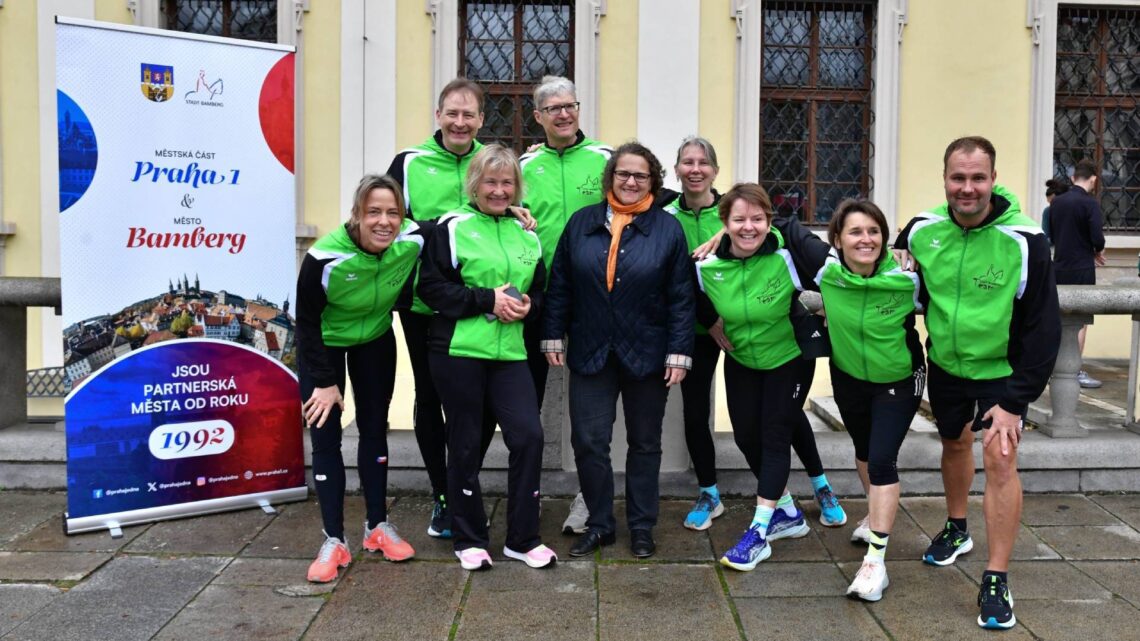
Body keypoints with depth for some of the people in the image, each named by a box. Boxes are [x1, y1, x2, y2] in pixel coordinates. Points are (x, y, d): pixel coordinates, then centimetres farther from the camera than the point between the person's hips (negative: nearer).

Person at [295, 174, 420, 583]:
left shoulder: (413, 241, -27)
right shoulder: (326, 257, -35)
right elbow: (306, 320, -19)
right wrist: (325, 381, -16)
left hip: (375, 339, 3)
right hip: (324, 343, -3)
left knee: (375, 429, 11)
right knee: (325, 436, -5)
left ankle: (377, 526, 24)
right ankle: (334, 541, 4)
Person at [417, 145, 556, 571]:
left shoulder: (526, 235, 13)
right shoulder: (453, 227, -3)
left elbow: (540, 290, 21)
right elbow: (432, 286, -9)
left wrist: (527, 305, -2)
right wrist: (487, 300, -15)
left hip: (508, 352, 4)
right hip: (457, 351, -4)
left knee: (529, 435, -4)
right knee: (465, 444, 5)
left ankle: (522, 539, 12)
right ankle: (469, 540, 21)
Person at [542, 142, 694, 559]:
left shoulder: (668, 228, -1)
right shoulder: (581, 223, 3)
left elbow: (681, 298, -3)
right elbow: (559, 286, 6)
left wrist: (679, 352, -8)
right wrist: (553, 336, 2)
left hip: (647, 355, -1)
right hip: (590, 353, 1)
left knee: (645, 443, 11)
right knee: (588, 442, 1)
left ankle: (642, 526, 25)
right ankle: (599, 524, 18)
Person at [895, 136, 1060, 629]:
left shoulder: (1024, 241, -24)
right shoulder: (923, 229, -14)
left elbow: (1044, 326, -19)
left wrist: (1017, 400, -21)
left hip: (1002, 370, -4)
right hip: (945, 365, 4)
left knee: (1000, 458, -13)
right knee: (954, 443, 20)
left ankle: (997, 580, -3)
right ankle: (956, 529, 45)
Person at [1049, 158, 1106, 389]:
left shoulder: (1056, 202, 6)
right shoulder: (1090, 203, -14)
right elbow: (1098, 238, -18)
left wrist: (1071, 249, 12)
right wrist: (1098, 251, 3)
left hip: (1059, 267, 6)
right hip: (1081, 269, -6)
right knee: (1080, 321, 1)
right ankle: (1075, 372, 3)